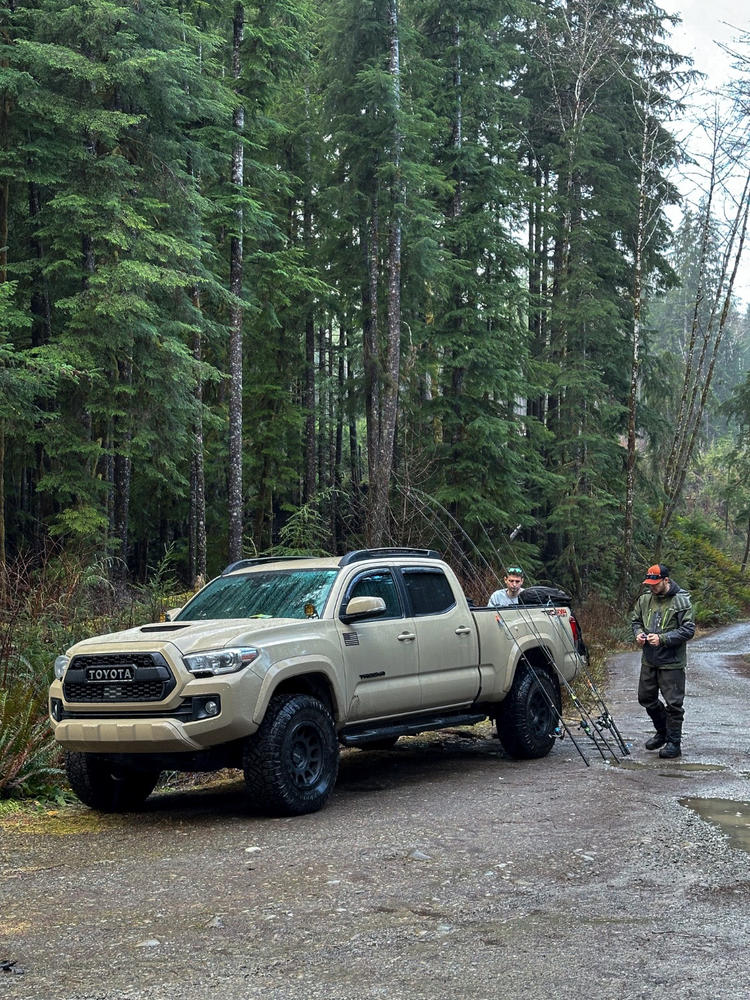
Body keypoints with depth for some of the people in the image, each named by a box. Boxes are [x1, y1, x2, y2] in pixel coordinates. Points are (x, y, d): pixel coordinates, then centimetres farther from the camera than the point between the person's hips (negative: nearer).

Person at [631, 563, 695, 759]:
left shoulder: (681, 601, -11)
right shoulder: (644, 599, 6)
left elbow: (688, 630, -14)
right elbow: (636, 621, 18)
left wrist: (662, 638, -22)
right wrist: (638, 633, -5)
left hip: (672, 662, -6)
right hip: (649, 660, 6)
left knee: (673, 703, -2)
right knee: (646, 698, 15)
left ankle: (673, 742, 9)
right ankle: (662, 732, 35)